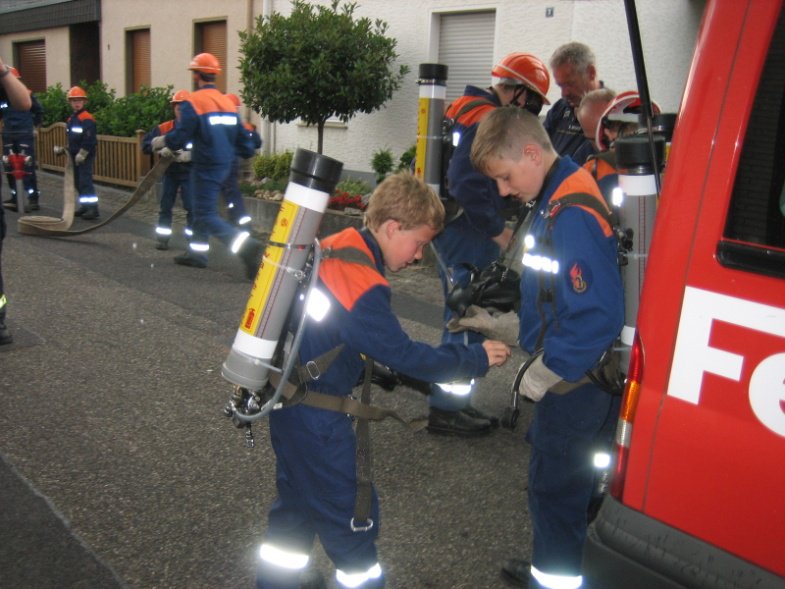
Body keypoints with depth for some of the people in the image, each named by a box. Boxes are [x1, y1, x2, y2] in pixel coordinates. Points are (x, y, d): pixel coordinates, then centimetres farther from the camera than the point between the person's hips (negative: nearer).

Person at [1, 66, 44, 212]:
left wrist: (34, 124, 6)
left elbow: (39, 111, 7)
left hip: (25, 135, -4)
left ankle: (33, 199, -5)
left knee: (28, 167, -8)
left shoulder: (26, 94, -4)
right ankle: (15, 198, 19)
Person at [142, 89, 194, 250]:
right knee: (165, 206, 9)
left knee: (192, 207, -5)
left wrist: (189, 155, -32)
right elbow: (146, 143, -5)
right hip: (170, 172, 3)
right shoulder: (163, 128, -4)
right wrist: (160, 148, -23)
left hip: (189, 173, -3)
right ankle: (162, 238, 20)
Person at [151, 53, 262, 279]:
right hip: (225, 165, 8)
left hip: (206, 167, -8)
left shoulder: (193, 103, -14)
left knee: (207, 216, -6)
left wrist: (162, 141, 3)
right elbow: (242, 138, 9)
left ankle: (248, 246, -23)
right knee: (202, 208, 21)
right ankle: (197, 253, 30)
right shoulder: (228, 102, 8)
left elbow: (179, 138, -15)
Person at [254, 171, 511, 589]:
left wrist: (377, 370, 9)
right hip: (316, 415, -10)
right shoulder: (362, 284, -27)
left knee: (298, 501, 24)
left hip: (291, 399, 10)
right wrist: (475, 359, -15)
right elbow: (402, 354, -23)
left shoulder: (335, 249, 2)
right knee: (351, 512, 6)